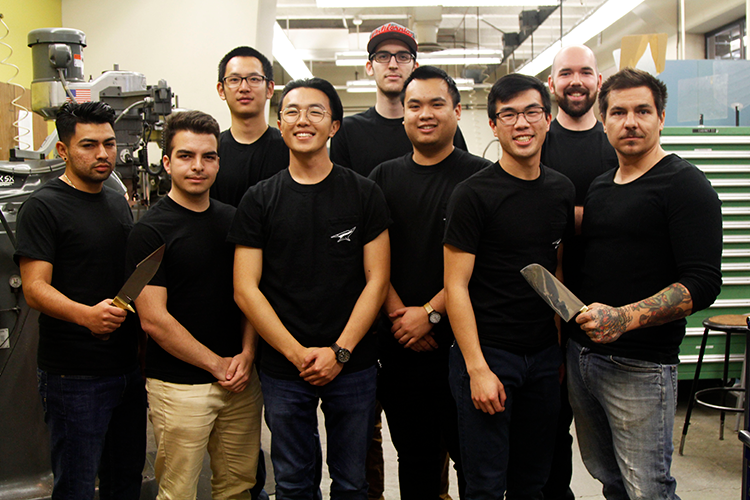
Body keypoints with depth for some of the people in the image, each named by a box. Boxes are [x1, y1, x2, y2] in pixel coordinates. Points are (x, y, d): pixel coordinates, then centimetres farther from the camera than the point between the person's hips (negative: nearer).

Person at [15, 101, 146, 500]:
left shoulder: (118, 202, 13)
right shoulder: (44, 206, -10)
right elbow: (35, 288, -18)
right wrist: (86, 314, -36)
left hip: (129, 368, 7)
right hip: (74, 376, -7)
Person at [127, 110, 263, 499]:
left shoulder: (233, 219, 8)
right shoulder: (150, 230, -9)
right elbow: (154, 319, -13)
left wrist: (246, 355, -3)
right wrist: (218, 365, -10)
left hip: (241, 379, 5)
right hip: (179, 386, -5)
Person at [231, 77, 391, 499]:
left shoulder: (364, 194, 0)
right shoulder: (259, 200, 1)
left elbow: (377, 280, -2)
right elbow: (246, 289, -2)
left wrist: (340, 351, -11)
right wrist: (297, 353, -11)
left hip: (353, 366, 0)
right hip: (283, 370, 1)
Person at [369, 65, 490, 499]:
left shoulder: (480, 176, -2)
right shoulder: (384, 177, 9)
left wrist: (431, 313, -14)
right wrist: (398, 313, -8)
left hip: (460, 338, -3)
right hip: (399, 345, 3)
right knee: (414, 455, 15)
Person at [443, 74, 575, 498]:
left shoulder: (563, 190, 8)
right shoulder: (474, 194, -11)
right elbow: (456, 285, -12)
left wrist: (564, 347, 10)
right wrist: (477, 368, -16)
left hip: (545, 353, 6)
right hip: (488, 352, -5)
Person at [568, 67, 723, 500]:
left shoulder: (685, 184, -8)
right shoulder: (599, 187, 14)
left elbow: (703, 283, -17)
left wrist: (625, 318, -28)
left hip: (640, 366, -7)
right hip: (582, 355, 7)